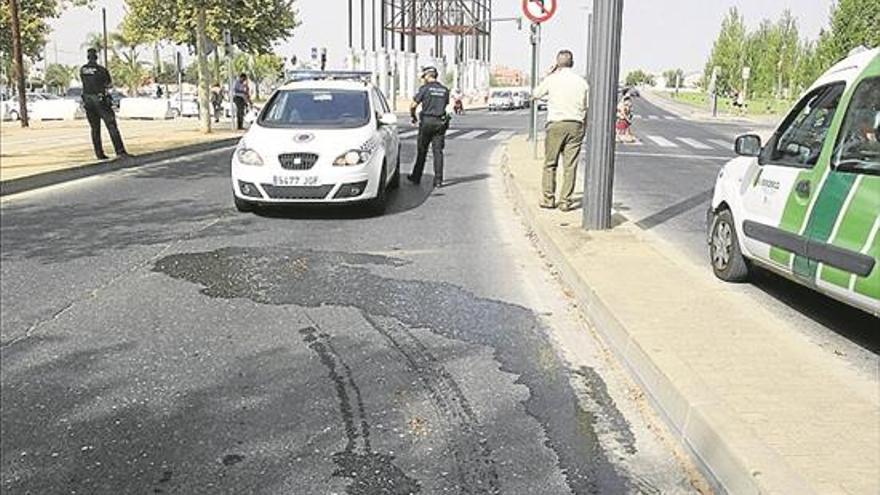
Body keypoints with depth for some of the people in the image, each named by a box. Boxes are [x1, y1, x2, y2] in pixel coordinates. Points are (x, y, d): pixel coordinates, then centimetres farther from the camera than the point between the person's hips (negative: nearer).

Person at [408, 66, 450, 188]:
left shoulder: (425, 88, -6)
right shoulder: (445, 90, 9)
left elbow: (413, 105, -8)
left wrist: (413, 117, 9)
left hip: (426, 122, -3)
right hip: (440, 123, 3)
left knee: (422, 151, 9)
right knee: (438, 152, 2)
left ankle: (416, 177, 20)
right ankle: (438, 180, -3)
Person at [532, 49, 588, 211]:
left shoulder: (551, 79, -1)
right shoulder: (581, 81, 5)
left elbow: (535, 95, 13)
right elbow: (587, 107, 7)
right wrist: (584, 127, 17)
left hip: (556, 125, -2)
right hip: (575, 125, 2)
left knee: (550, 163, 8)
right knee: (570, 166, 3)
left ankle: (548, 199, 8)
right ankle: (565, 201, 4)